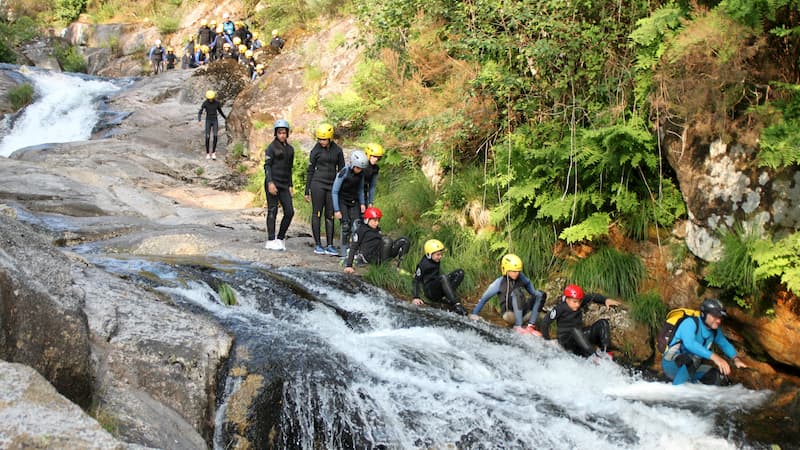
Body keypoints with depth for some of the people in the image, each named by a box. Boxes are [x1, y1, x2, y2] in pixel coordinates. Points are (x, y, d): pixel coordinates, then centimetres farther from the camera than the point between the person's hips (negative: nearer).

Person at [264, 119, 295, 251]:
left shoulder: (290, 149, 15)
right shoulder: (272, 147, -3)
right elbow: (267, 165, -9)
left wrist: (290, 185, 17)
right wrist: (270, 183, -19)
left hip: (284, 184, 6)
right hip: (273, 182, -6)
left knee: (289, 212, -1)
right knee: (272, 211, -4)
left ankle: (280, 239, 11)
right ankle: (271, 241, 0)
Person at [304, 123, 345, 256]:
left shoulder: (338, 150, 5)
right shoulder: (316, 150, 1)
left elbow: (341, 170, 11)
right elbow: (310, 170, 4)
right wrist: (307, 191, 3)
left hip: (332, 185, 2)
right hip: (318, 184, -2)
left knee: (330, 215, 2)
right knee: (317, 214, -2)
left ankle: (330, 246, 3)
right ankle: (317, 245, 2)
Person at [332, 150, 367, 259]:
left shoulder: (361, 173, -7)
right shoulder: (344, 172, -23)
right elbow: (334, 191, -19)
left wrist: (362, 203, -2)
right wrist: (336, 210, -20)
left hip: (354, 201, 5)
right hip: (342, 200, -5)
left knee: (356, 223, -12)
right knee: (345, 224, -17)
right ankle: (345, 252, -8)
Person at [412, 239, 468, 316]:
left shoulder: (436, 261, 10)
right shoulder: (424, 264, -11)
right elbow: (416, 281, -14)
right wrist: (415, 298, -24)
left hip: (438, 288, 8)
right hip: (429, 291, -8)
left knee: (460, 273, -8)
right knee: (443, 278, -39)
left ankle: (445, 298, -20)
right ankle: (456, 305, -44)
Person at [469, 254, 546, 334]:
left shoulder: (521, 278, 3)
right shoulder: (500, 282, -6)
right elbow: (484, 298, 1)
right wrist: (474, 314, 0)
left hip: (524, 312, 5)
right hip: (510, 314, -5)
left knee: (540, 294, -14)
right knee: (516, 292, -29)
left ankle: (530, 326, -22)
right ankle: (518, 327, -35)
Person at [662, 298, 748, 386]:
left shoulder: (715, 330, 2)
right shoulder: (690, 322, -22)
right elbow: (689, 343, -38)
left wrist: (736, 359, -11)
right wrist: (714, 357, -47)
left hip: (691, 368, 8)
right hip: (671, 364, -8)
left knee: (719, 375, -6)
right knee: (692, 359, -36)